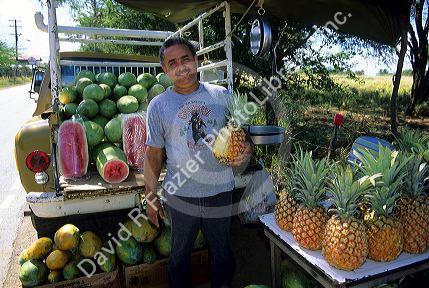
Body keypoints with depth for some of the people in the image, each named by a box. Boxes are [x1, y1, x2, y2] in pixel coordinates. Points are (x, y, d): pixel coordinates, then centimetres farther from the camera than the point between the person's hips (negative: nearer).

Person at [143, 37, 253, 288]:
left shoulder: (221, 95, 0)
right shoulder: (159, 105, -3)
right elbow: (153, 154, -1)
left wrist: (247, 148, -14)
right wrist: (151, 197, 0)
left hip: (221, 191, 2)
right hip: (180, 195, -1)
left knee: (222, 252, 21)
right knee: (180, 254, 19)